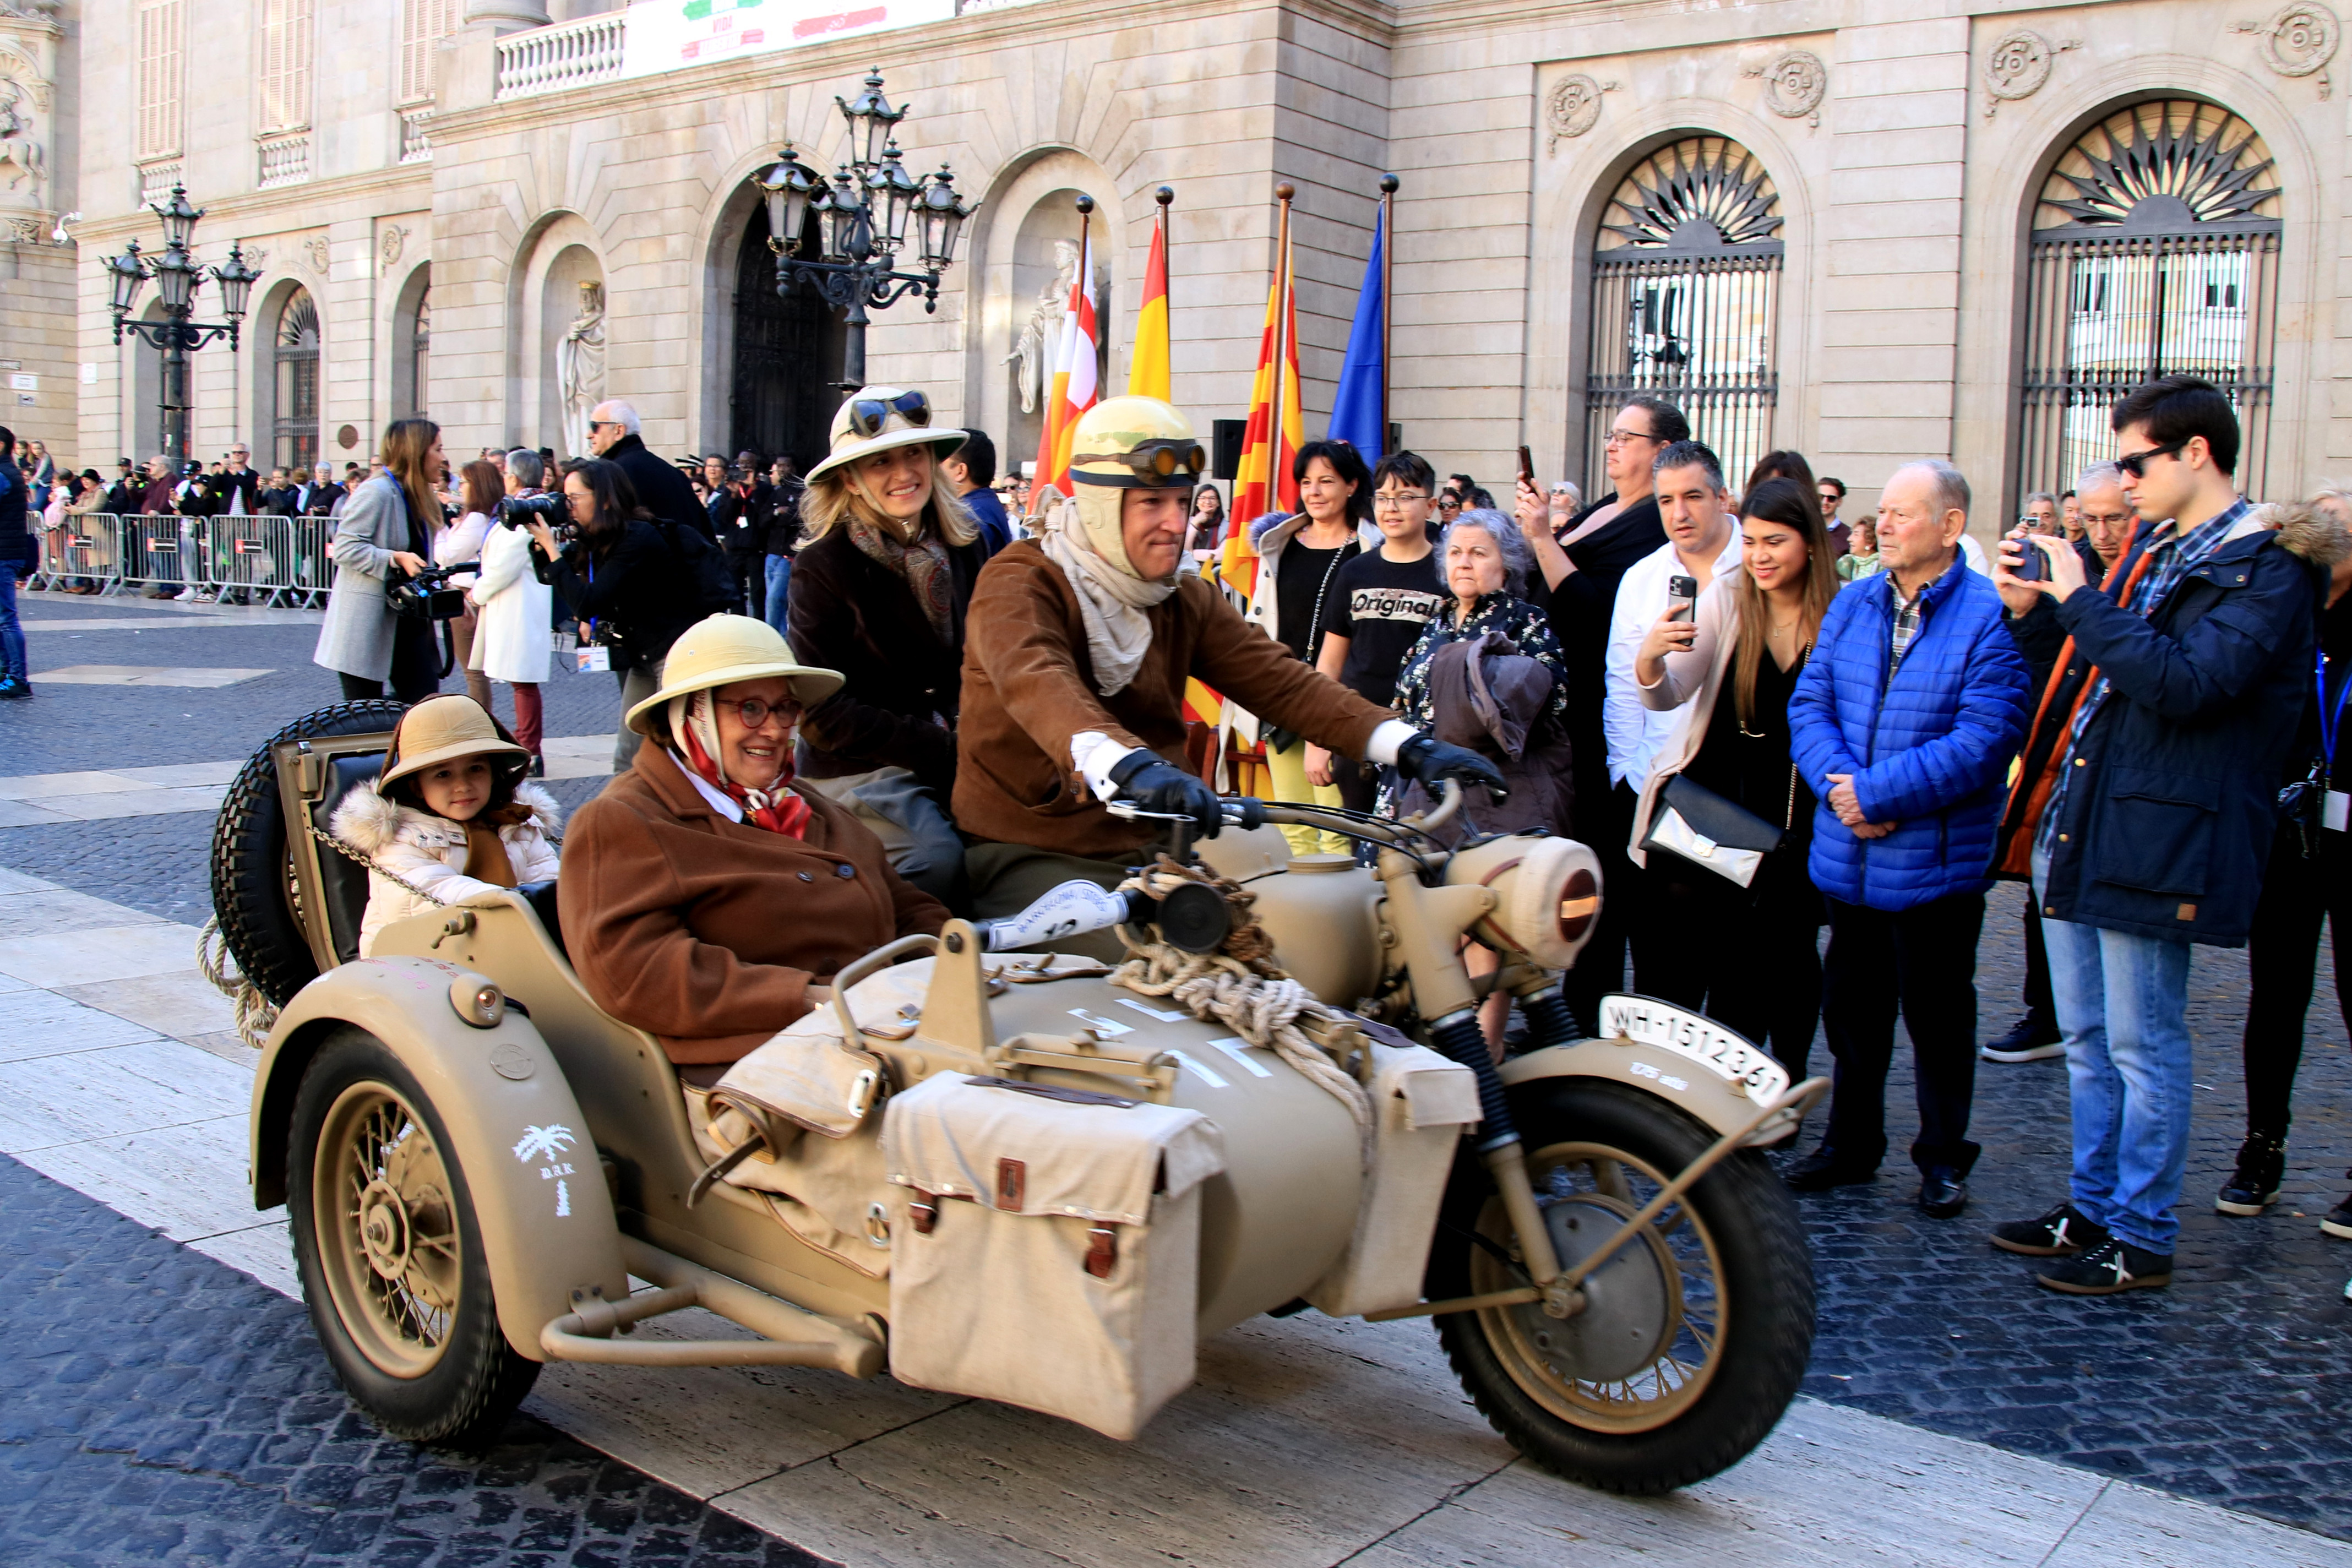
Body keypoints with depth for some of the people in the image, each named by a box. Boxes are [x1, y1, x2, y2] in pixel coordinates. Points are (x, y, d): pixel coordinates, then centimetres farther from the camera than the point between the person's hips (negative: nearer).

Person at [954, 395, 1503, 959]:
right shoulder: (1019, 583, -10)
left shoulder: (1188, 603, 11)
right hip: (1030, 857, -6)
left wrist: (1409, 747, -15)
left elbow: (1280, 681, 0)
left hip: (1144, 849, 6)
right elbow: (1036, 682, -31)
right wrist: (1129, 765, -51)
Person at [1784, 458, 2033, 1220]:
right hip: (1847, 856, 5)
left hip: (1936, 862, -5)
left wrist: (1876, 792, -20)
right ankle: (1850, 1144, 32)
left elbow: (1985, 739, -20)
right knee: (1851, 1007, 17)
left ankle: (1943, 1158, 25)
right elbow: (1809, 704, 2)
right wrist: (1837, 785, -16)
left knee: (1937, 1016, 9)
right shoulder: (1850, 605, 7)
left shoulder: (1991, 617, -12)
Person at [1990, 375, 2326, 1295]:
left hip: (2154, 838, -8)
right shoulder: (2154, 549, 15)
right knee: (2086, 1038, 16)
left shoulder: (2265, 566, -12)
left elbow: (2186, 682, -25)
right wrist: (2034, 606, 6)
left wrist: (2081, 602, -21)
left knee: (2141, 1047, 1)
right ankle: (2092, 1211, 29)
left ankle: (2141, 1240, 13)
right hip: (2075, 828, 9)